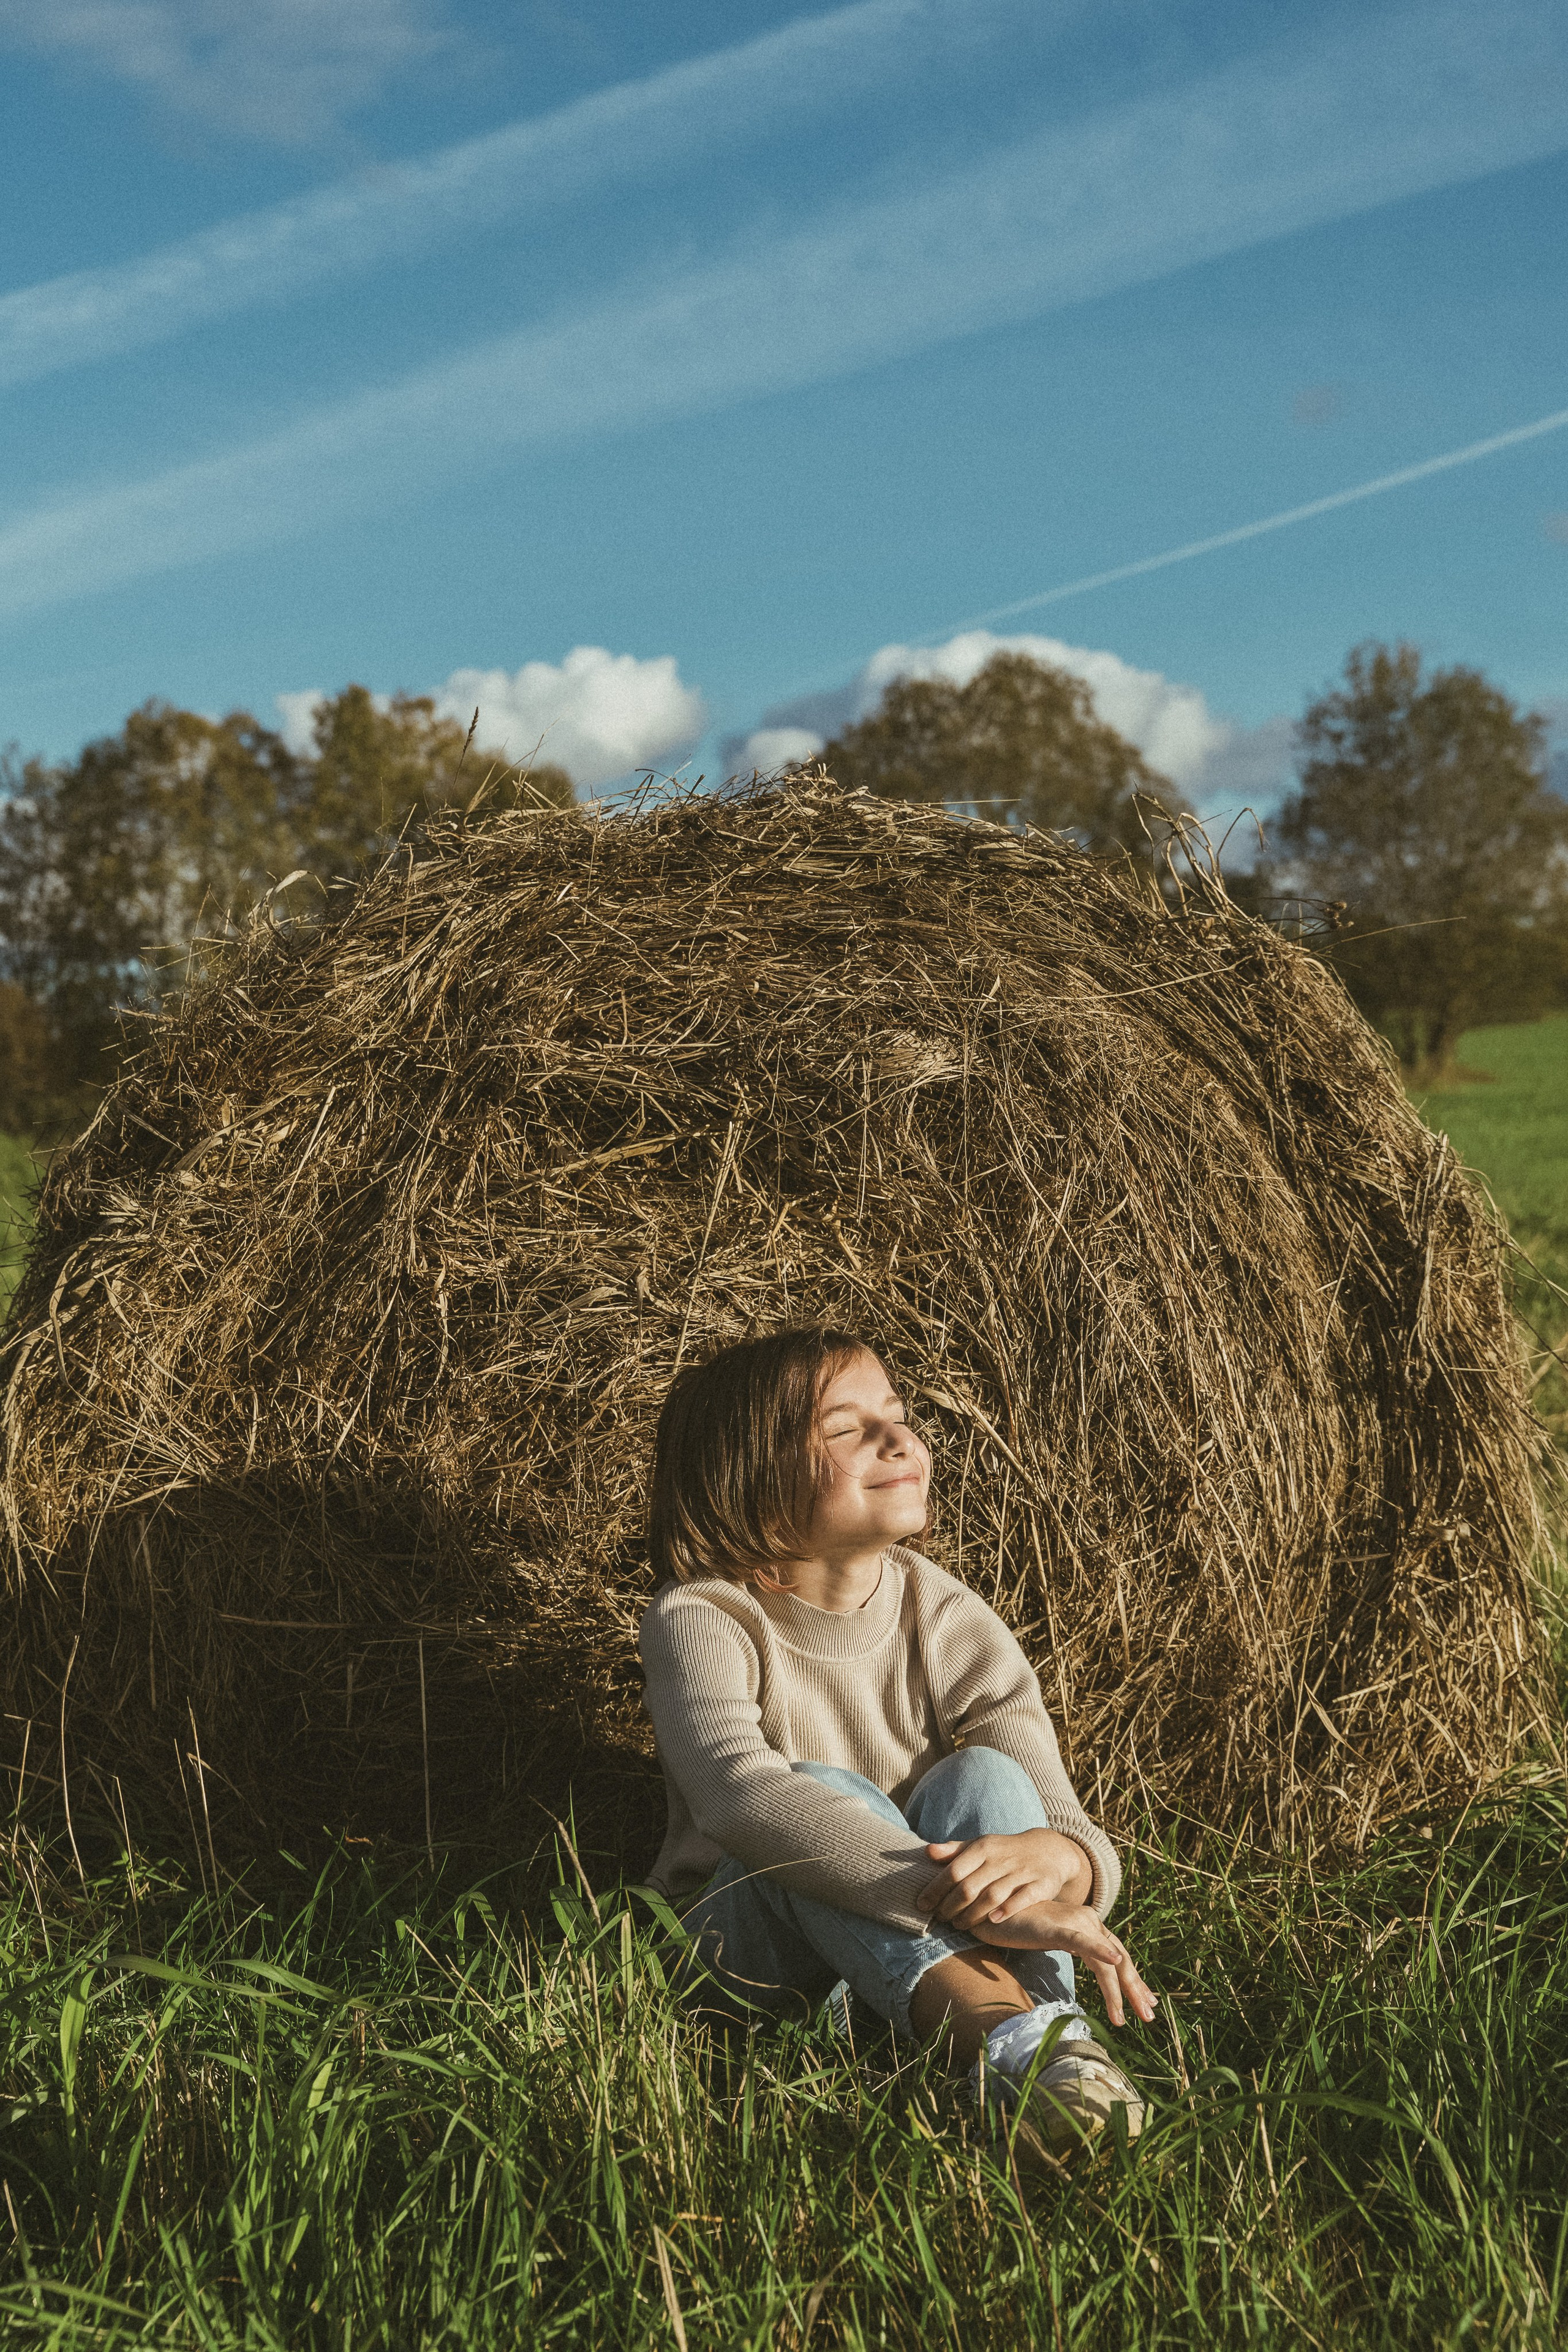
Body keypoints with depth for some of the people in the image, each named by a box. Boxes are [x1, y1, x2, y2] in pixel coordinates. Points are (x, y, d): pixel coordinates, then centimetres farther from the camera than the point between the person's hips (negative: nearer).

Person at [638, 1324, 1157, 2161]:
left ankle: (1060, 2042, -46)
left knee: (985, 1778, -25)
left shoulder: (948, 1620, -7)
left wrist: (1056, 1858, -43)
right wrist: (974, 1901, -51)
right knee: (821, 1793, -33)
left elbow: (1075, 1832, -14)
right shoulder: (699, 1621, -17)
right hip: (752, 1941, -3)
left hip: (922, 1944, 3)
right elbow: (739, 1793, -39)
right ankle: (1009, 2034, -53)